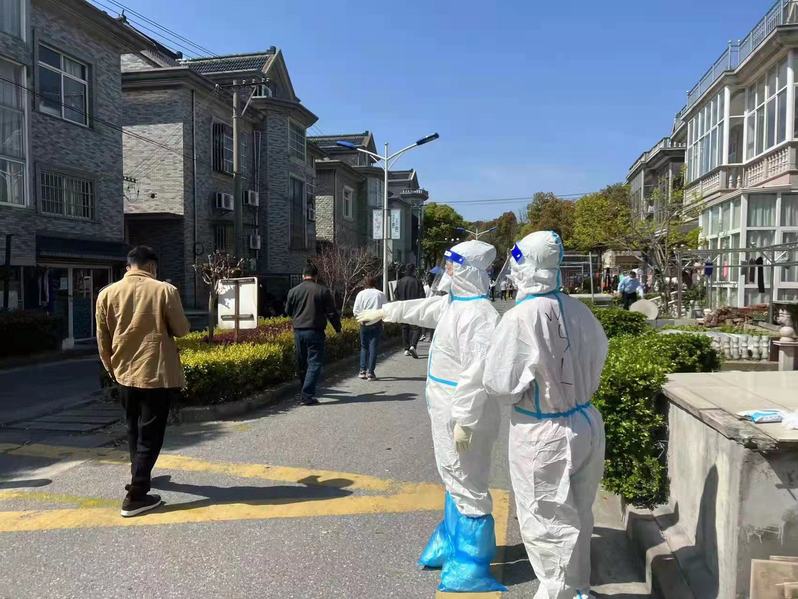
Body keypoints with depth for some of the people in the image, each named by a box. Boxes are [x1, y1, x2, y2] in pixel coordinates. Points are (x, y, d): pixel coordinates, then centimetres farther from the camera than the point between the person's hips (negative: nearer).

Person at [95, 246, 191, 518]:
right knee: (150, 434, 2)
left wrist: (111, 369, 19)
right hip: (157, 373, -5)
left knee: (134, 429, 23)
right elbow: (181, 330, -4)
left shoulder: (107, 294, 0)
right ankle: (135, 496, 3)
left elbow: (102, 340, 6)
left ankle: (138, 476, 40)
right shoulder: (164, 290, -10)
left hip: (125, 373, 5)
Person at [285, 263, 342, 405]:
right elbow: (332, 313, -3)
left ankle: (306, 389, 32)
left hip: (298, 331, 4)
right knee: (315, 363, -3)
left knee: (301, 362, 17)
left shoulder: (293, 291, 4)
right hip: (315, 332, -4)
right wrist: (338, 328, 12)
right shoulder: (323, 291, -5)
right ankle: (307, 395, -13)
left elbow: (288, 311, 17)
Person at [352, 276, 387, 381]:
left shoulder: (361, 294, 3)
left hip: (364, 323, 1)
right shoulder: (380, 294, 3)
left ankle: (363, 371, 7)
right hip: (377, 323, -1)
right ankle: (370, 372, -1)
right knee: (374, 347, 2)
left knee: (364, 347, 12)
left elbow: (355, 311, 1)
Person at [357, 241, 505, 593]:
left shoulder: (479, 314, -23)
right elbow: (422, 309, 27)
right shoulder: (453, 303, 9)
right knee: (453, 478, 23)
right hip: (447, 409, 11)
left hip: (464, 413, -11)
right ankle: (452, 543, 42)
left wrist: (465, 421, -28)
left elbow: (477, 374, -28)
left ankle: (472, 567, 14)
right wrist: (384, 312, 37)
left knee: (468, 484, 0)